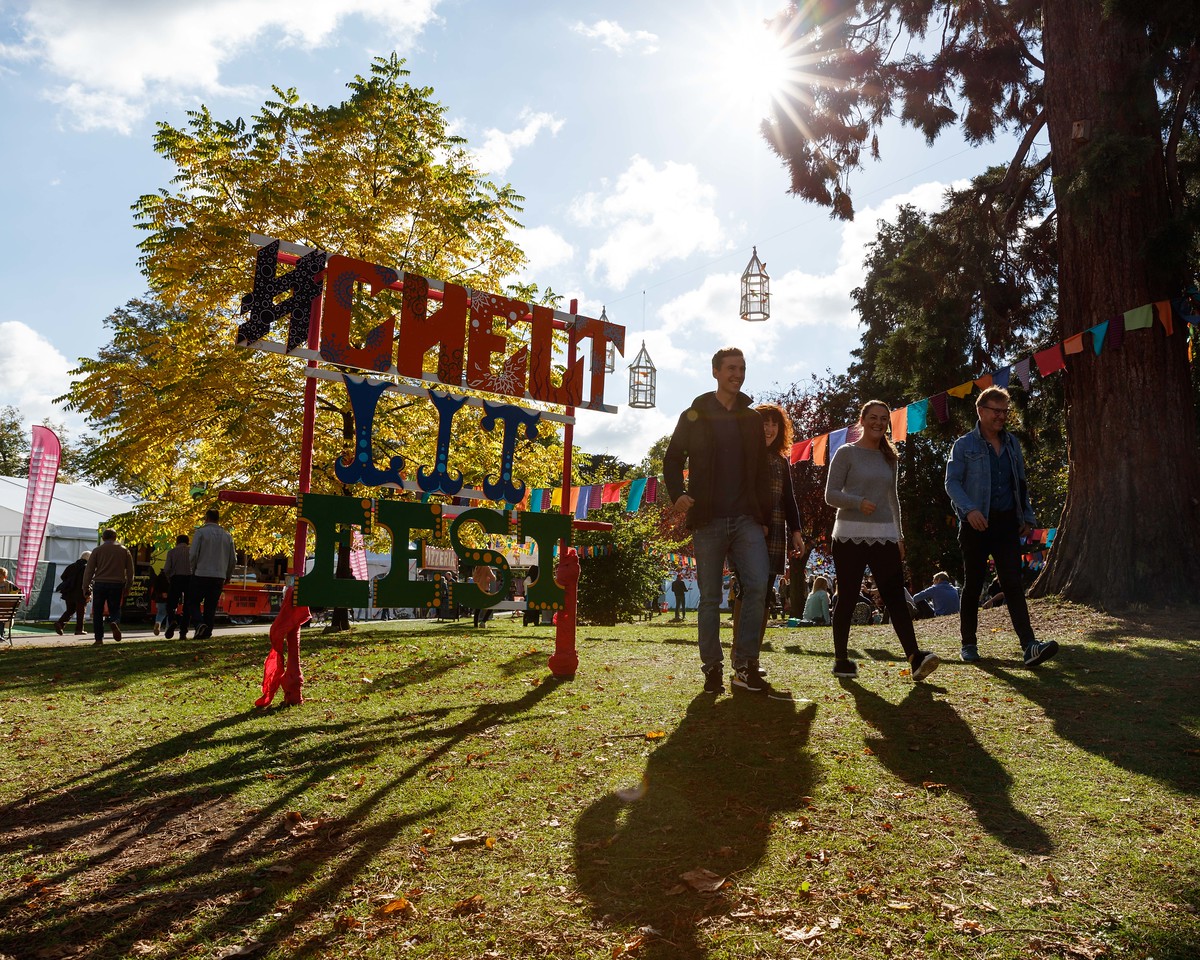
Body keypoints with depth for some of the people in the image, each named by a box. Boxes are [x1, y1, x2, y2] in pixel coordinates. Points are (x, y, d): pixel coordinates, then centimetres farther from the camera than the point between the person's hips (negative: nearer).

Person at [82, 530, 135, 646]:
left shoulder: (97, 550, 3)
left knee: (97, 612, 8)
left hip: (100, 584, -1)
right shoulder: (124, 551, 9)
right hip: (117, 585, 1)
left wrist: (86, 587, 4)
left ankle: (99, 639, 6)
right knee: (115, 609, 11)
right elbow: (130, 571, 9)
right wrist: (127, 587, 15)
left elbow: (89, 570, 0)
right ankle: (115, 622, -22)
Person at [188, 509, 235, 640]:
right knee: (211, 605, 9)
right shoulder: (227, 535, 9)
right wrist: (228, 575, 22)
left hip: (201, 574, -3)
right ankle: (206, 632, 6)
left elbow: (193, 554, -10)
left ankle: (199, 623, -15)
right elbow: (233, 559, 10)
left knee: (193, 601, 8)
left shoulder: (200, 532, -4)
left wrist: (193, 568, 7)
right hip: (219, 576, 4)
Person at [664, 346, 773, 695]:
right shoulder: (694, 415, 5)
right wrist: (677, 493, -11)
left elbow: (761, 472, 16)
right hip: (708, 521, -2)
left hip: (747, 519, 2)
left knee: (757, 585, -13)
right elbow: (672, 458, 7)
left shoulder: (752, 419, 13)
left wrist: (765, 517, 9)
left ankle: (745, 665, -1)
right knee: (710, 598, 3)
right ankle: (712, 669, 13)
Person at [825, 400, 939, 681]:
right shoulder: (846, 453, 0)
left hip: (884, 536, 4)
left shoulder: (889, 457, 16)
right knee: (847, 598, 1)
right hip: (850, 535, -4)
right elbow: (831, 494, -5)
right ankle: (841, 659, 10)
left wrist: (899, 535, 17)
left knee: (895, 595, -6)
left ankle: (915, 657, -13)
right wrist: (858, 502, -22)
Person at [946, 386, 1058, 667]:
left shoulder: (1012, 443, 15)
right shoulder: (964, 445, -1)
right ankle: (969, 644, 18)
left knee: (1013, 583, -5)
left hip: (1006, 523, 4)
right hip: (976, 525, -3)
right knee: (973, 585, 5)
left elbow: (1021, 483, 20)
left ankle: (1030, 647, -12)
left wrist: (1027, 517, 13)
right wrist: (969, 509, -23)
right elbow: (952, 482, -7)